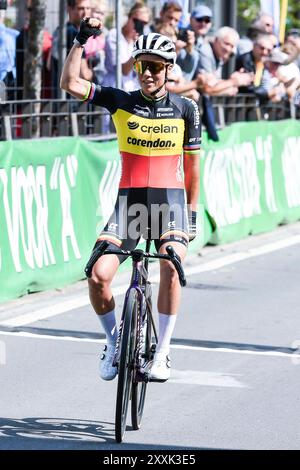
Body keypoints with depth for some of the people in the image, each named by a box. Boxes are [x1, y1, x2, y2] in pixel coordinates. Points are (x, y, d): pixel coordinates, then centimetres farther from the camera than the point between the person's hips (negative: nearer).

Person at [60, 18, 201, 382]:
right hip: (129, 201, 1)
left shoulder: (185, 109, 3)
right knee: (98, 275, -16)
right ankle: (113, 343, 10)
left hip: (169, 201, 0)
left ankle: (161, 353, -11)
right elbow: (70, 83, -9)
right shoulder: (120, 102, 1)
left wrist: (192, 212, 12)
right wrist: (81, 40, -15)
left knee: (170, 266, -25)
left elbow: (191, 164, 11)